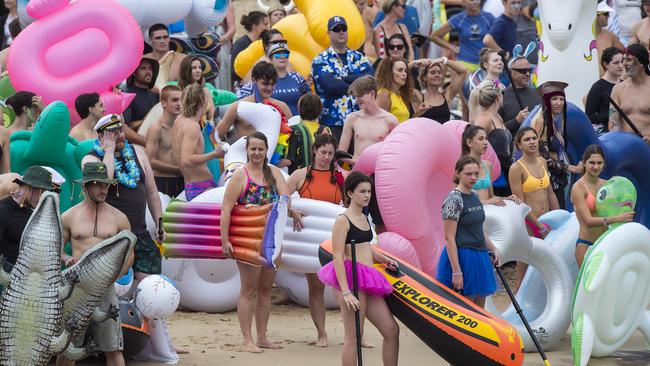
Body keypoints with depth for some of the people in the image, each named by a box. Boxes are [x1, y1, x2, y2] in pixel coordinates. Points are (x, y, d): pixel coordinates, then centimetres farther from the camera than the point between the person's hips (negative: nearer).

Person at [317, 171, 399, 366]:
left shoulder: (364, 218, 17)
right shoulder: (343, 220, -9)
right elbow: (337, 258, -16)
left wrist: (385, 259, 21)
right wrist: (346, 293, -24)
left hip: (368, 283, 9)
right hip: (350, 279, -9)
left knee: (391, 331, 6)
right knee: (353, 336, -8)